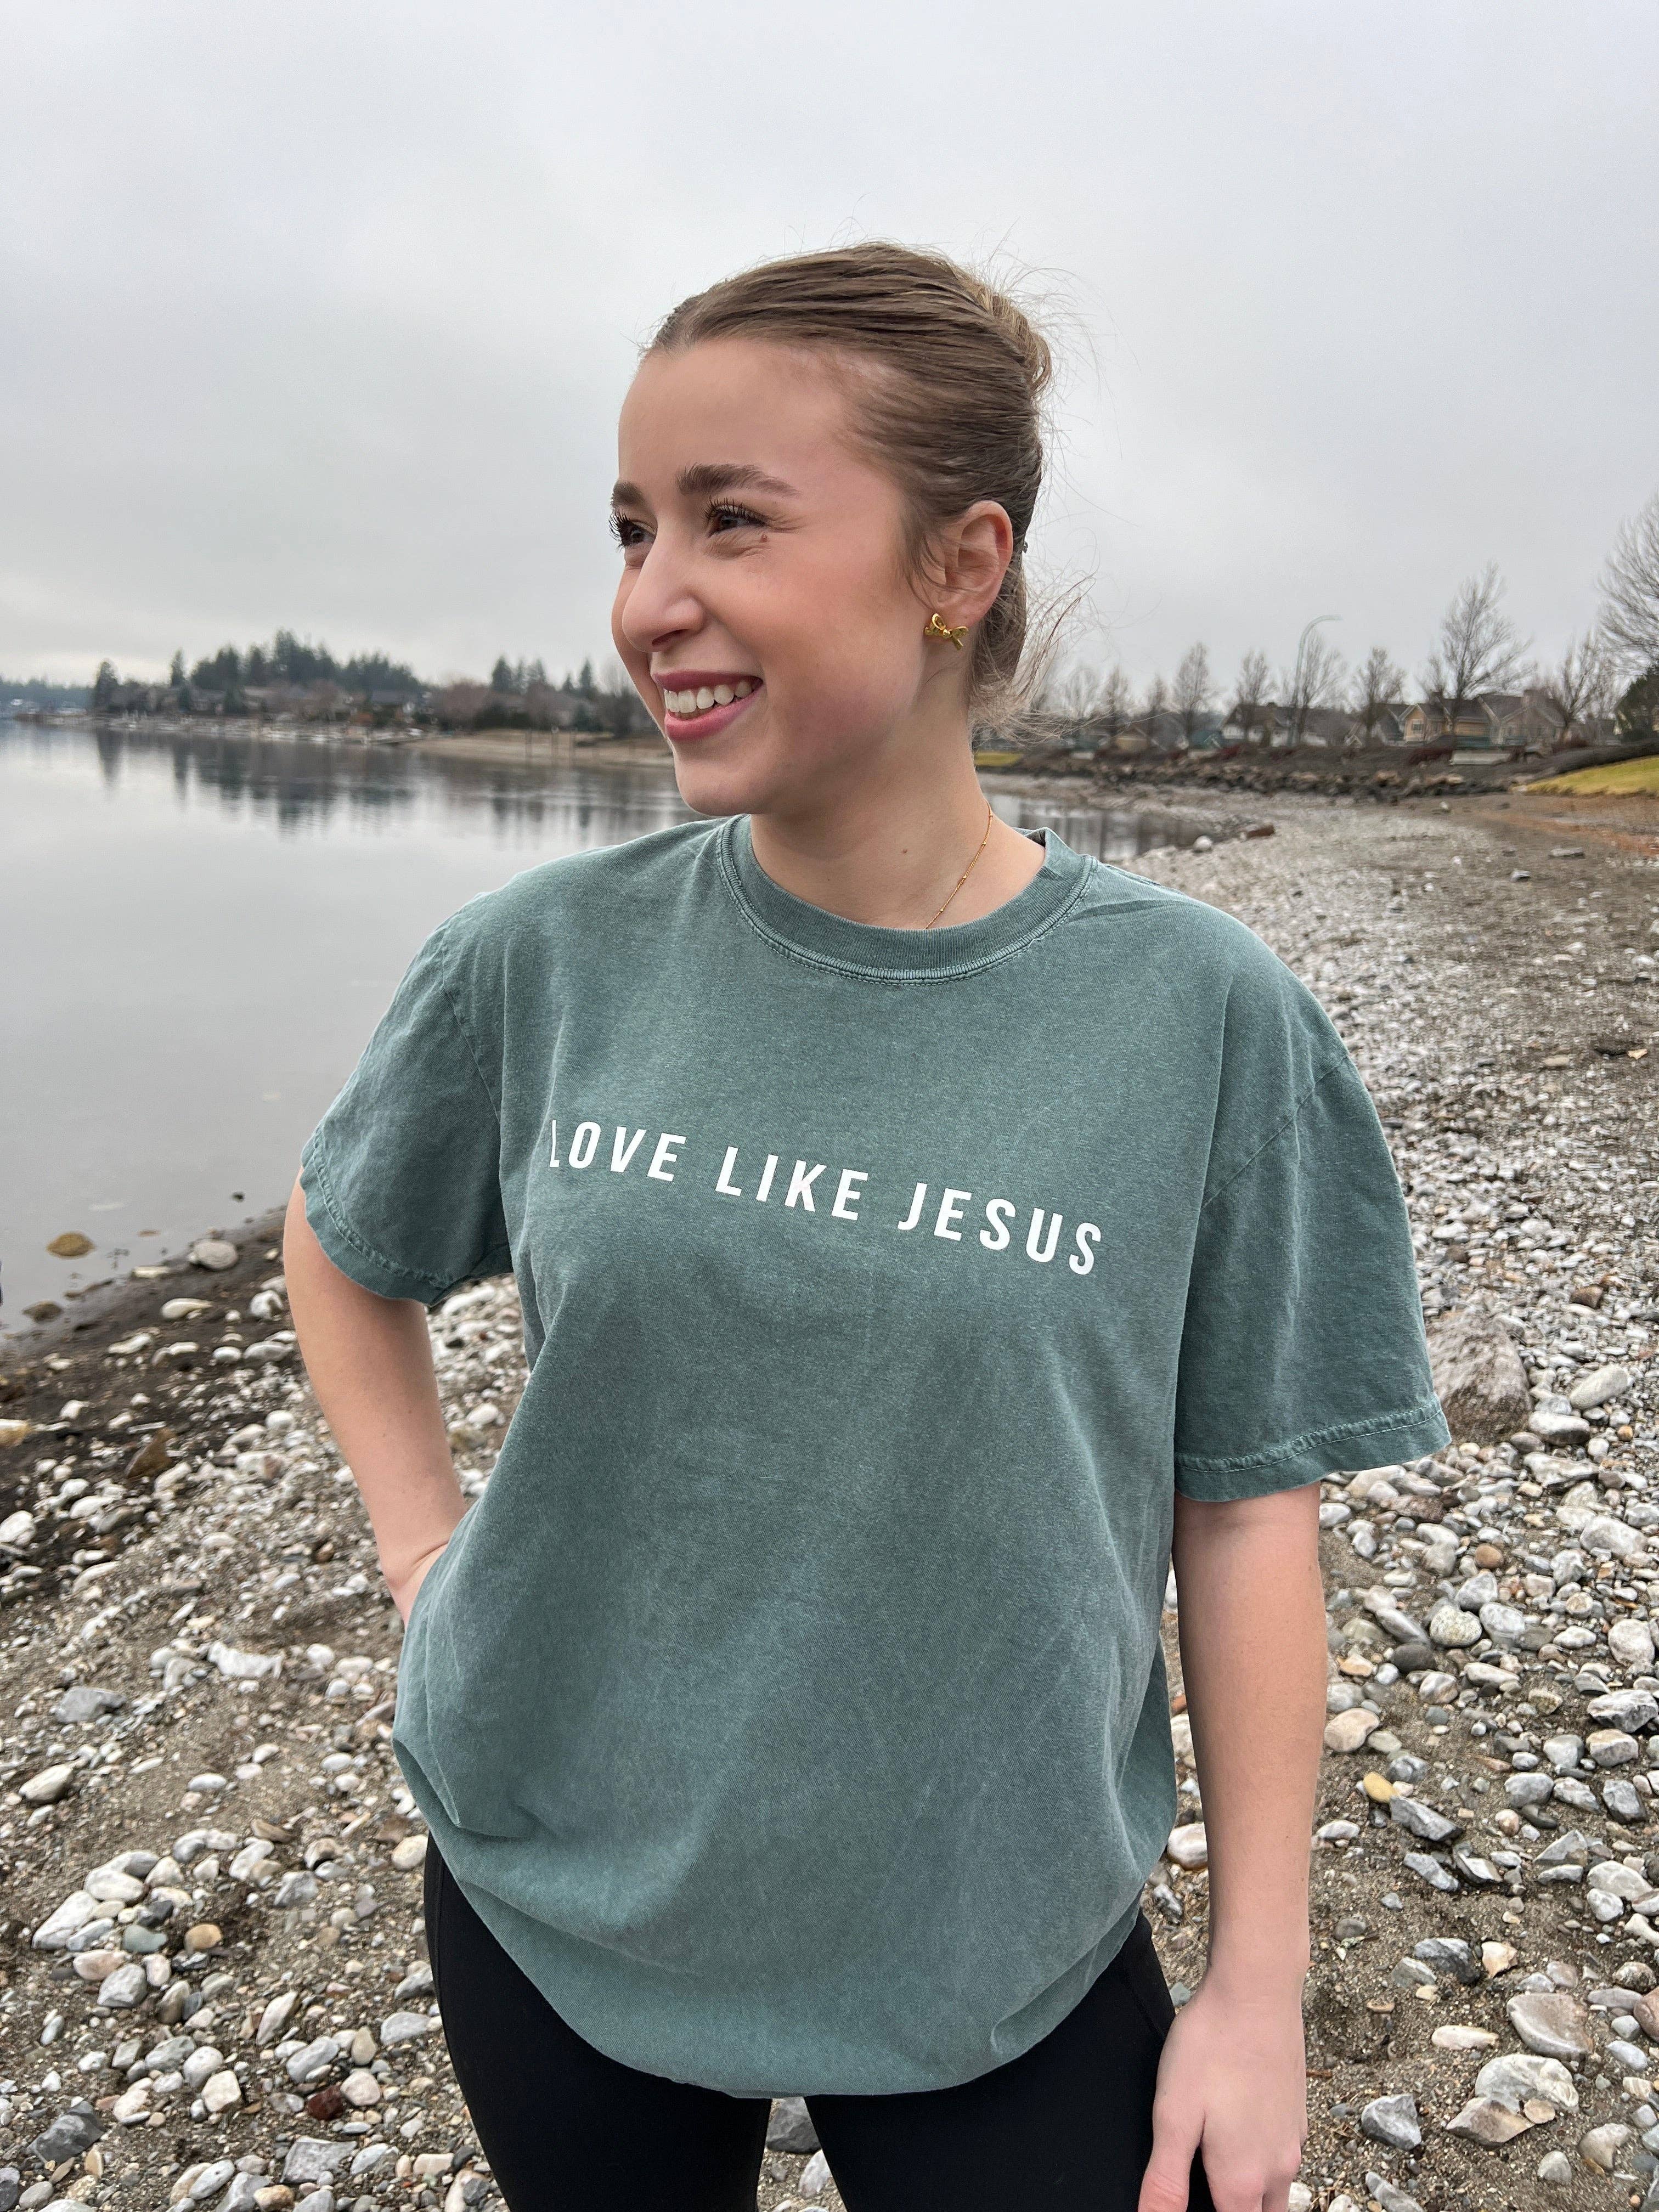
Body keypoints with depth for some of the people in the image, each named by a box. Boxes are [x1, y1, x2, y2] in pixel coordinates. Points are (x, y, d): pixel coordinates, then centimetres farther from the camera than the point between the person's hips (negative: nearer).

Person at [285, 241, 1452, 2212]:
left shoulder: (1201, 1016, -15)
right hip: (550, 1898, 3)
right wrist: (421, 1535, -2)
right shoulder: (543, 963, -11)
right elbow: (340, 1235, 8)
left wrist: (1258, 1984, -4)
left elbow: (1245, 1505, -8)